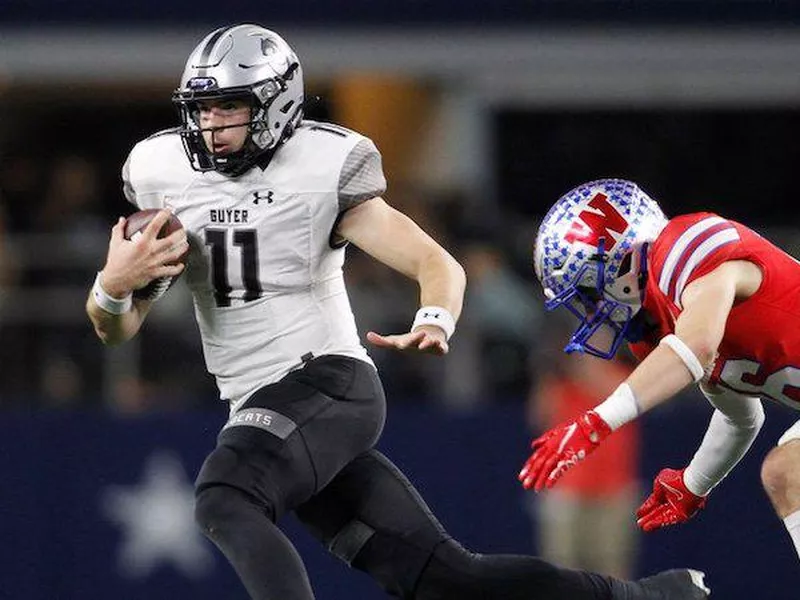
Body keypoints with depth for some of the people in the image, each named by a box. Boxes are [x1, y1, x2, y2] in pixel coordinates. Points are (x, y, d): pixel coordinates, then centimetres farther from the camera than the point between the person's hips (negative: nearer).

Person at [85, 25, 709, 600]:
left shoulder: (323, 171, -6)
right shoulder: (162, 175, 7)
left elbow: (439, 266, -8)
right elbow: (118, 328, 11)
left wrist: (432, 325, -30)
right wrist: (113, 285, -13)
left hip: (329, 383, -6)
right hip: (261, 409, 6)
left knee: (224, 502, -32)